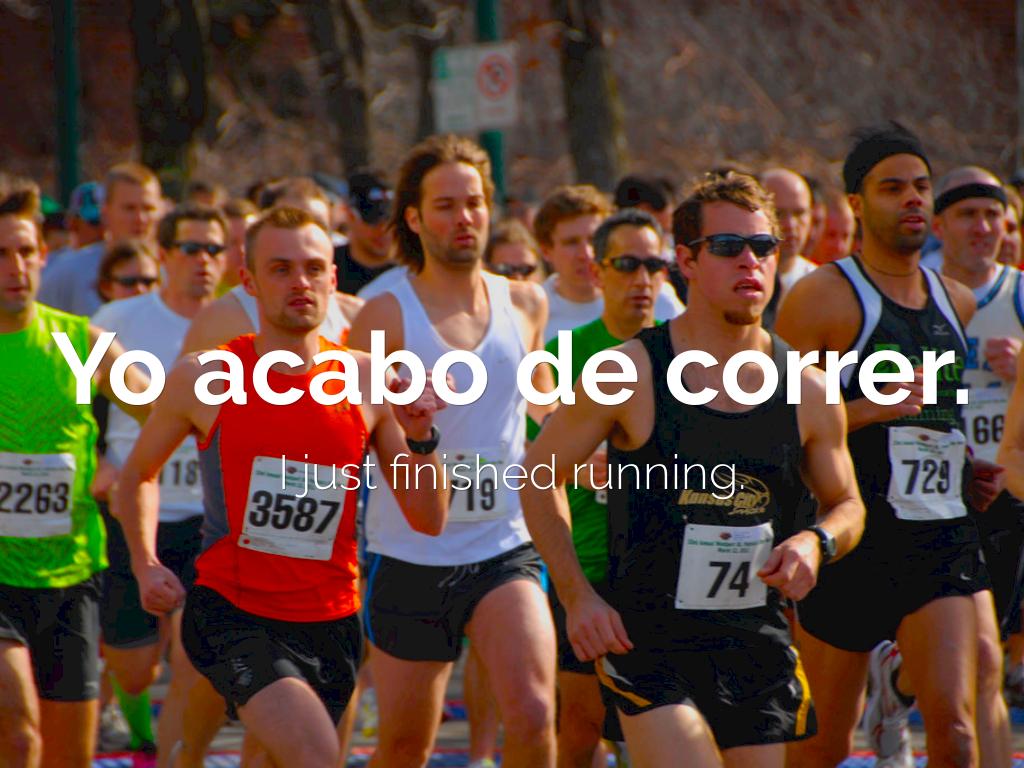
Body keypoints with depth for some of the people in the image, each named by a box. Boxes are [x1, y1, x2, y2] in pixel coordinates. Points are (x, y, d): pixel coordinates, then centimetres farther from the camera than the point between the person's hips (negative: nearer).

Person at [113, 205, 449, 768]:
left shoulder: (367, 383, 2)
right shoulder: (203, 380, -2)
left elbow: (428, 521, 4)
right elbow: (139, 473, 16)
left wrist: (421, 439, -12)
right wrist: (145, 565, 3)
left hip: (330, 621, 3)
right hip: (230, 611, -3)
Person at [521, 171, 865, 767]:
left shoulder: (808, 393, 3)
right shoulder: (626, 375, -6)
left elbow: (847, 504, 18)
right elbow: (540, 476, 4)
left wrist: (818, 542, -6)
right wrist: (577, 597, -4)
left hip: (760, 649, 4)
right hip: (649, 644, -4)